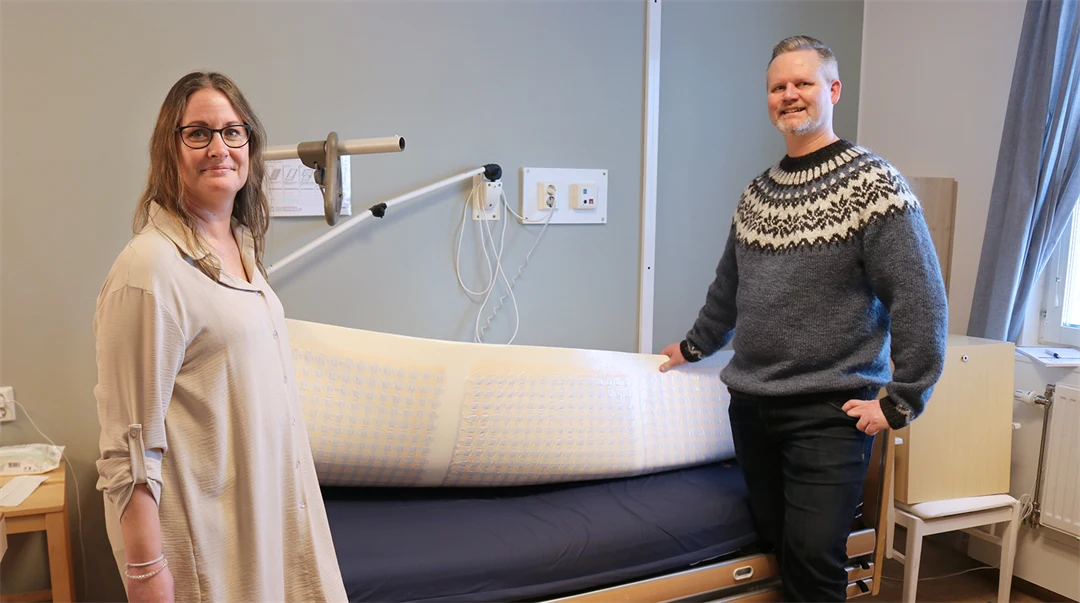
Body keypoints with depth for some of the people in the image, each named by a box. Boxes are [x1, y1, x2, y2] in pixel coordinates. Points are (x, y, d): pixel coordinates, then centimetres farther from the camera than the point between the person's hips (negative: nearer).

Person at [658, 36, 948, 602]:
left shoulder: (872, 184, -8)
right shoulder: (757, 193, 11)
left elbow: (922, 300, -11)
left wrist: (900, 402, -12)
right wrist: (694, 345, 32)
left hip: (829, 413, -5)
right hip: (750, 406, 6)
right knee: (776, 544, 12)